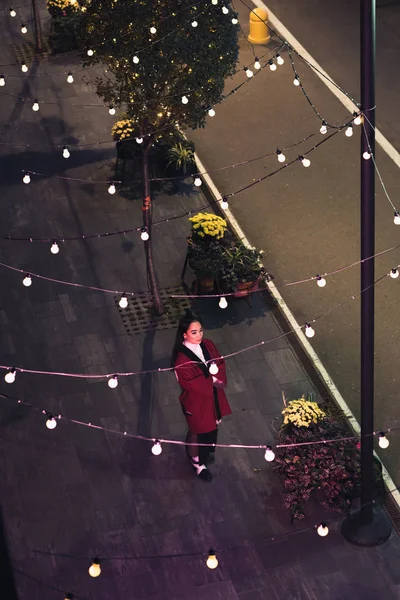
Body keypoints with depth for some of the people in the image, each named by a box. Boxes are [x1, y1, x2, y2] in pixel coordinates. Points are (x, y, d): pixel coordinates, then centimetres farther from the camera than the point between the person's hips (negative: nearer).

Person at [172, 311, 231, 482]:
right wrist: (212, 381, -19)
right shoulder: (182, 359, -30)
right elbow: (191, 383, -28)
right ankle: (197, 462, 42)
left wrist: (218, 379, -20)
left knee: (213, 426, 26)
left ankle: (207, 452, 55)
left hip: (214, 396, 6)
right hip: (196, 400, -6)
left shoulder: (208, 345, -10)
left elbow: (220, 364, -2)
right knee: (197, 431, 16)